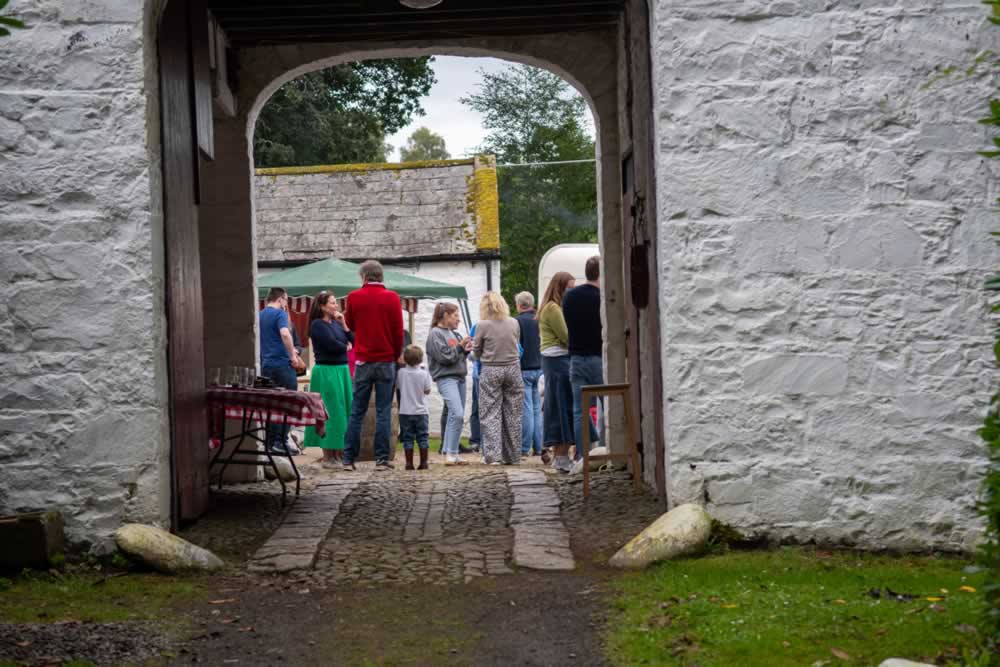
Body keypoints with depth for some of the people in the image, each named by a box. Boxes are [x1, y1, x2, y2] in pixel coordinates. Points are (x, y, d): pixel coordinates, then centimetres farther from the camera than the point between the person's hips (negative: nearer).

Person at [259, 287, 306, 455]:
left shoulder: (260, 315, 15)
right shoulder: (280, 314, -9)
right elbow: (285, 334, -26)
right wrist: (293, 356, -16)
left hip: (265, 364, 7)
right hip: (282, 364, -7)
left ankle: (270, 441, 11)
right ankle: (281, 441, -7)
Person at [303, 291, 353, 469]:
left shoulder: (336, 323, 14)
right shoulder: (317, 325, -8)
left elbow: (353, 341, 9)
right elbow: (332, 345, -18)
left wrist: (344, 325, -2)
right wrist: (346, 346, 0)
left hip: (342, 370, 8)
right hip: (326, 372, -8)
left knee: (344, 412, 7)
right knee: (330, 413, -5)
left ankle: (339, 454, 14)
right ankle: (328, 457, 1)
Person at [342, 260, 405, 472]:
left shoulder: (354, 297, -1)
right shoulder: (392, 298, -4)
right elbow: (399, 331, -2)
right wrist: (396, 355, 10)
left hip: (363, 361, 1)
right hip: (386, 361, -1)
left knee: (356, 412, 7)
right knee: (383, 412, 2)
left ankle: (349, 459, 6)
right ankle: (382, 459, 0)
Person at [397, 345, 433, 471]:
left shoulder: (401, 373, -7)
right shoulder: (424, 374, -9)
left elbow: (398, 386, 6)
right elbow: (427, 391, -2)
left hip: (405, 411, 1)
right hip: (421, 411, 0)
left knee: (407, 439, 5)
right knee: (422, 438, 7)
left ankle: (409, 463, 3)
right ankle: (423, 462, 6)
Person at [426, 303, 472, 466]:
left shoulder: (454, 333, 18)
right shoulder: (435, 334, -6)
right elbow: (444, 356, -15)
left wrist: (465, 350, 3)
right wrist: (460, 347, -6)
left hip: (460, 378, 9)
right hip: (446, 378, -9)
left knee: (456, 416, 8)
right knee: (457, 414, -21)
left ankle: (449, 453, 13)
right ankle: (451, 453, -17)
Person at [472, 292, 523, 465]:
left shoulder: (482, 325, -8)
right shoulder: (514, 323, 1)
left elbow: (476, 352, 1)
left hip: (491, 371, -3)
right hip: (513, 369, 3)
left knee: (490, 414, 3)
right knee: (512, 414, 8)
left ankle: (493, 455, -4)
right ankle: (512, 455, 13)